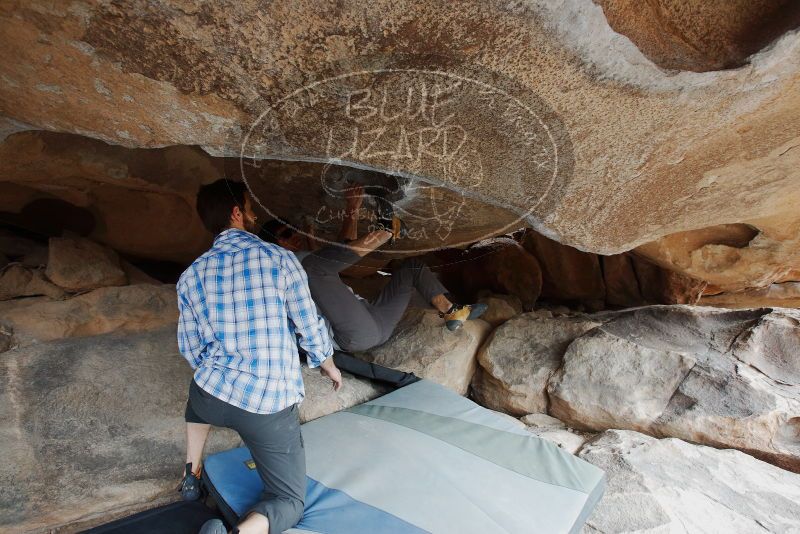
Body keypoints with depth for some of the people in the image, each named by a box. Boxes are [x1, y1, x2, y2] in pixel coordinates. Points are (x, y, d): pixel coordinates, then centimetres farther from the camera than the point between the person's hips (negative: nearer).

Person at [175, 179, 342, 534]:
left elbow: (190, 349, 10)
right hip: (271, 406, -4)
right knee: (290, 501, 15)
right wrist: (329, 366, 16)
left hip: (214, 397, 4)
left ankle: (191, 475, 36)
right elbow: (310, 328, -3)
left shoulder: (190, 276, 2)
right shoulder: (280, 259, -9)